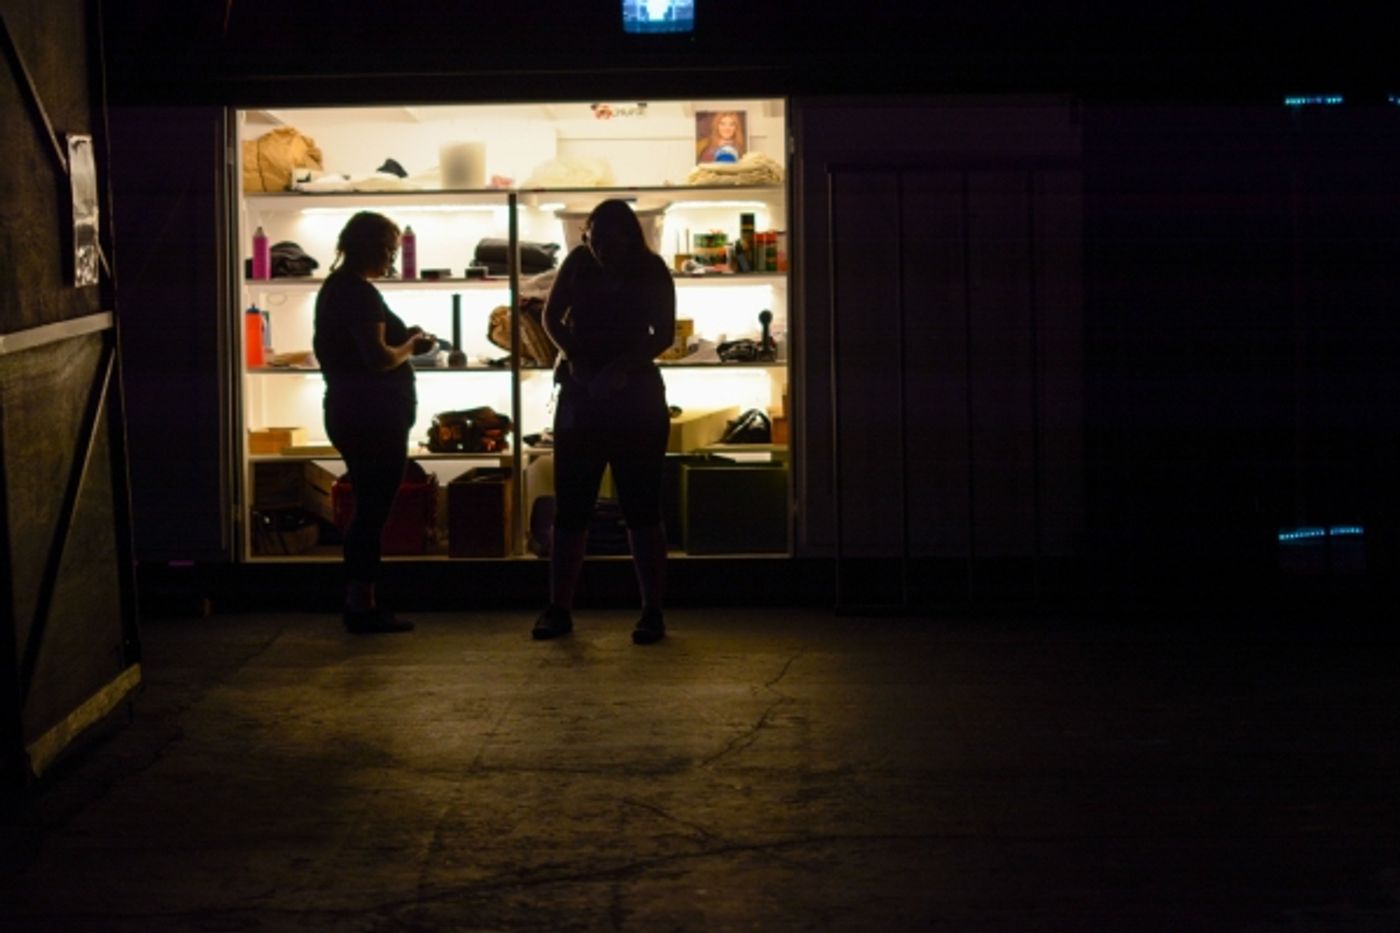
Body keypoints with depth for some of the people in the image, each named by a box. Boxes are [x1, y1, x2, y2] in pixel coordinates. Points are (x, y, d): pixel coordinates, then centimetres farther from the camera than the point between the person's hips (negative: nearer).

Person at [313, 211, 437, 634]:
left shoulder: (334, 288, 13)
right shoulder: (361, 294, -17)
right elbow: (378, 358, -24)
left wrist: (404, 340, 14)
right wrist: (411, 344, -7)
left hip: (346, 412, 10)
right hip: (375, 417, -10)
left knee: (367, 508, 15)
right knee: (373, 509, -4)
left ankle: (359, 603, 19)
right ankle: (363, 605, 0)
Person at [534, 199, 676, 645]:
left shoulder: (652, 272, -6)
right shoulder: (579, 263, 0)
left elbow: (663, 334, -7)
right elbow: (552, 317, 5)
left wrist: (621, 367, -20)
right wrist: (575, 356, -11)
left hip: (635, 394, -2)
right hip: (581, 393, 2)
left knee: (641, 508, -2)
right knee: (570, 508, 2)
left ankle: (652, 612, 1)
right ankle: (559, 609, 7)